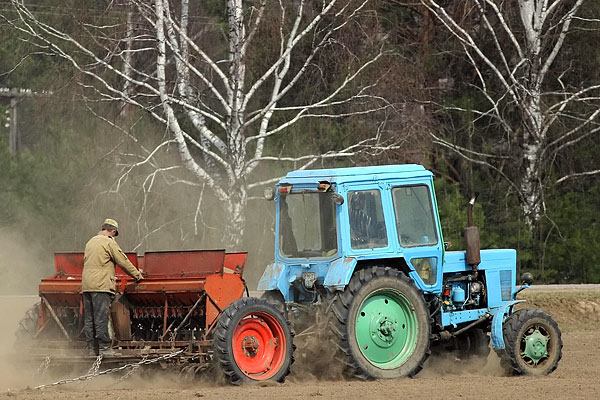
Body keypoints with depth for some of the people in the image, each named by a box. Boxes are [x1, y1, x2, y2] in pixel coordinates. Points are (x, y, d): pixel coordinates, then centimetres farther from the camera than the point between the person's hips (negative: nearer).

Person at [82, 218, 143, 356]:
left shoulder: (91, 242, 19)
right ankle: (104, 348, -8)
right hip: (101, 285, -8)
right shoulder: (109, 242, -6)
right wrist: (137, 275, 7)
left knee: (89, 319, 7)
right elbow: (123, 262, -5)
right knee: (101, 318, -8)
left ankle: (92, 348, 9)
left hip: (86, 286, 8)